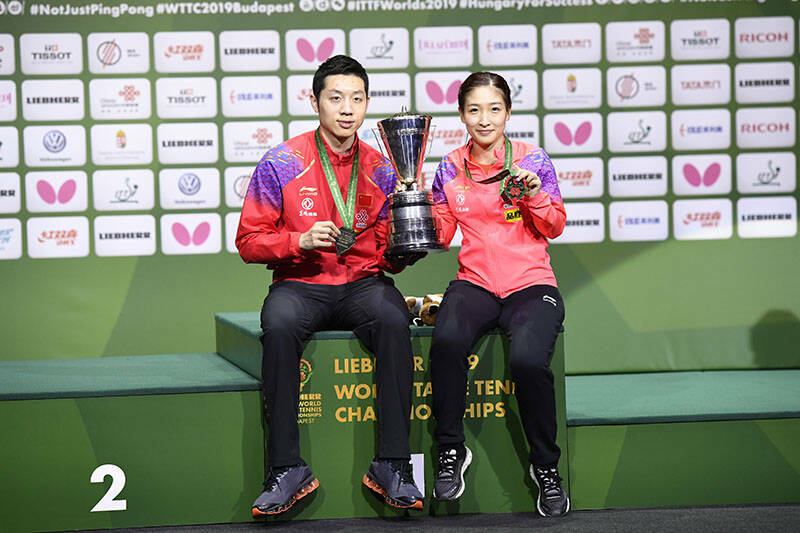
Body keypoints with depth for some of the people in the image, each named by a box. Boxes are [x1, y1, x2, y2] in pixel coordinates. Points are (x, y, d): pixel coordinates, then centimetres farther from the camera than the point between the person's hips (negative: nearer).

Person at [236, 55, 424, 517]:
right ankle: (287, 468, -29)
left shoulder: (380, 170, 9)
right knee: (279, 326, -35)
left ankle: (392, 465, -28)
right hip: (301, 284, -1)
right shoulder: (282, 162, 1)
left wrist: (402, 252, -9)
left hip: (363, 284, 2)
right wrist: (300, 241, -16)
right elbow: (249, 242, 1)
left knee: (394, 321, -32)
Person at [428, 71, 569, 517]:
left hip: (531, 283, -2)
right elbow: (442, 234, 11)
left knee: (528, 359, -32)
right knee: (447, 341, -33)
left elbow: (555, 228, 4)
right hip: (474, 283, 2)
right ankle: (451, 451, -13)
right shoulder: (451, 168, 10)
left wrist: (534, 194, -13)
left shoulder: (532, 159, 3)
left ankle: (546, 467, -8)